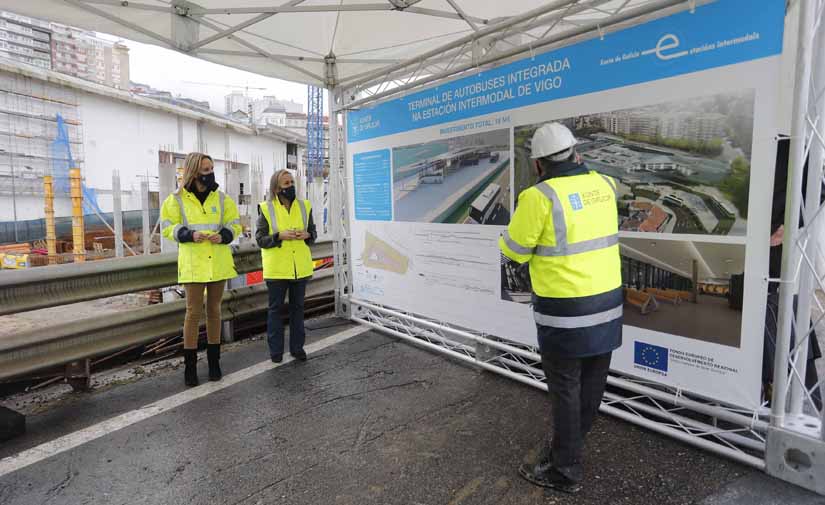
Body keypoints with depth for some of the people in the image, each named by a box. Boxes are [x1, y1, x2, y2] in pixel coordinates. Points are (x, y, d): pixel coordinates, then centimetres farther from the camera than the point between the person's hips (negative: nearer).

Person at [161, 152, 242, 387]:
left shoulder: (221, 198, 6)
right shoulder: (177, 199, 0)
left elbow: (235, 224, 9)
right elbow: (167, 227, 1)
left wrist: (223, 236, -12)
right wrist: (189, 234, -17)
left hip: (218, 262, 3)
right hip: (193, 263, -2)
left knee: (214, 310, 11)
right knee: (193, 312, -2)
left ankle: (214, 361, 24)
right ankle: (190, 365, 11)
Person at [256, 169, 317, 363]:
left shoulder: (304, 206, 5)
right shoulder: (266, 209, -4)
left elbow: (313, 232, 12)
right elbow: (260, 239, -5)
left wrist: (307, 235, -10)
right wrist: (280, 236, -21)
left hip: (300, 266, 3)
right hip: (276, 268, -3)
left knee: (298, 307, 11)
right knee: (275, 308, 6)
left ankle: (297, 347, 24)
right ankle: (275, 350, 19)